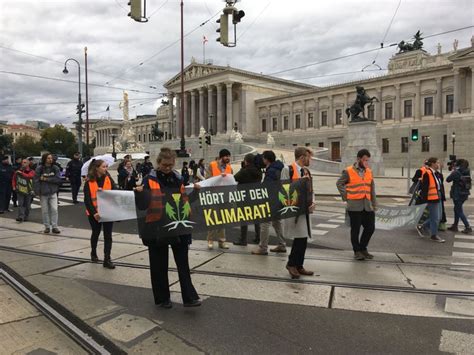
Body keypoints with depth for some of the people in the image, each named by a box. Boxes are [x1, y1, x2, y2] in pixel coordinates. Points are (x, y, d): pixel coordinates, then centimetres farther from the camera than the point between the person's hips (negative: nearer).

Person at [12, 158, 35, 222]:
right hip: (20, 190, 1)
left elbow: (29, 176, -24)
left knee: (27, 205, 8)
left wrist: (21, 173, -24)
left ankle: (26, 217, 21)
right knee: (20, 204, -10)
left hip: (28, 191, -1)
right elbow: (14, 179, 18)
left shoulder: (31, 171, -2)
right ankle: (20, 217, -17)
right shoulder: (17, 171, 8)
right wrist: (14, 186, 7)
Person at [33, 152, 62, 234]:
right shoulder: (39, 169, -5)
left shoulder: (55, 168, 1)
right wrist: (37, 192, -12)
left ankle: (54, 227, 1)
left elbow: (58, 179, -7)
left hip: (53, 193, 1)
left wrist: (46, 179, -13)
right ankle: (47, 227, 18)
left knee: (54, 209, -5)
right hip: (43, 193, -1)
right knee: (45, 211, 7)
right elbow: (36, 181, -7)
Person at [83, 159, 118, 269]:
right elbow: (87, 200, -12)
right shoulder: (89, 182, -9)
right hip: (94, 213, -1)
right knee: (96, 233, 17)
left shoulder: (109, 179, -1)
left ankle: (107, 259, 1)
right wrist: (93, 212, -23)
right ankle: (93, 253, 41)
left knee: (108, 235, -2)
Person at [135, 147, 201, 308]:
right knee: (159, 266, 8)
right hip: (157, 228, -3)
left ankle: (189, 297, 11)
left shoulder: (179, 179, 6)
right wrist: (139, 193, -28)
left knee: (183, 263, 5)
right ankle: (162, 298, 23)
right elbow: (143, 205, -10)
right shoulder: (149, 180, -6)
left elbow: (185, 200, 16)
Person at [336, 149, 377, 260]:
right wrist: (346, 197, -3)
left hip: (367, 205, 5)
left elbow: (372, 189, 13)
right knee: (355, 229, 3)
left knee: (370, 228, 5)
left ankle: (363, 248, 25)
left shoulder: (369, 171, 11)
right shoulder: (348, 171, -4)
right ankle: (357, 251, 18)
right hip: (354, 206, -5)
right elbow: (339, 183, 3)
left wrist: (374, 204, 11)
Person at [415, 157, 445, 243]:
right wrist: (424, 200, -20)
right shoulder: (427, 174, -18)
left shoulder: (435, 174, 12)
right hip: (431, 200, -10)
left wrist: (440, 197, 21)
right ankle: (434, 235, 16)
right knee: (435, 218, 1)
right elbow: (424, 188, -20)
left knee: (438, 217, 15)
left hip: (437, 199, 10)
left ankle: (422, 227, 27)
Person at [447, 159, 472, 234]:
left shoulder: (457, 173, -18)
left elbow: (448, 179, -9)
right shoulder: (467, 172, 3)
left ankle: (468, 228, -5)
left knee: (459, 211, -1)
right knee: (457, 209, 19)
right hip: (465, 194, 8)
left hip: (458, 195, -8)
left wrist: (453, 171, 3)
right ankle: (455, 226, 26)